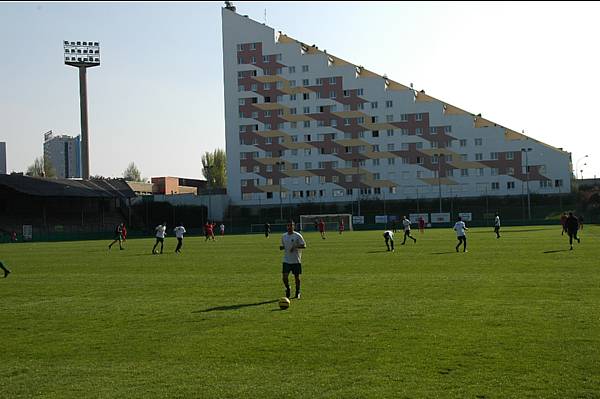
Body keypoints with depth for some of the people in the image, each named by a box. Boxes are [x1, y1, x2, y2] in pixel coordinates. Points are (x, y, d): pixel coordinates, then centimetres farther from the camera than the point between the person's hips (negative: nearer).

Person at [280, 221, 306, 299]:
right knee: (284, 276, -7)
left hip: (296, 260, -3)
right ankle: (288, 289, 19)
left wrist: (296, 246, -23)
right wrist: (281, 247, -3)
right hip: (286, 260, 3)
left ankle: (297, 293, 21)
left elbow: (304, 245, -7)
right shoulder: (284, 236, 8)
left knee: (297, 277, 4)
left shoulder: (298, 236, -6)